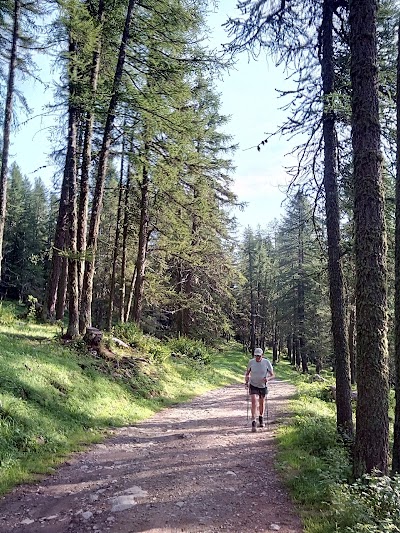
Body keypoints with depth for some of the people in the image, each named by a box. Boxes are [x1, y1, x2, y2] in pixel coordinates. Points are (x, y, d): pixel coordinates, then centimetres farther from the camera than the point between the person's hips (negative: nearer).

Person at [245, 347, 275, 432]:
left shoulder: (266, 362, -14)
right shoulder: (251, 362, -11)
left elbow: (273, 375, -9)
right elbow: (247, 372, 5)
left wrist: (268, 378, -30)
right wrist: (246, 377, -17)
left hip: (263, 386, 1)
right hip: (253, 385, -1)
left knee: (262, 403, 16)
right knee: (254, 402, -16)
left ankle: (261, 418, 41)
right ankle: (253, 423, -15)